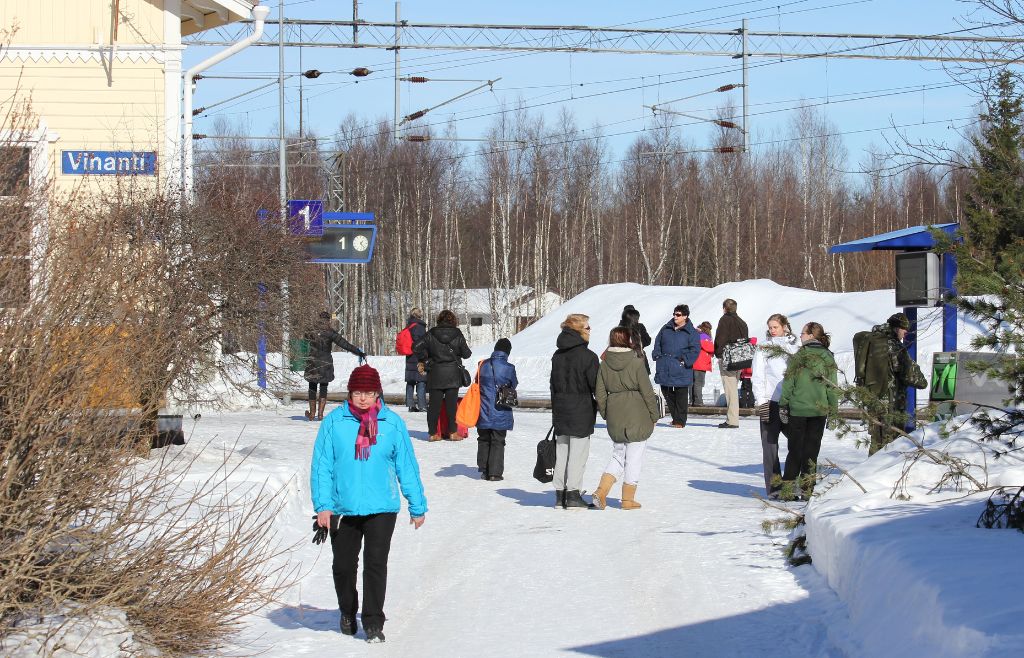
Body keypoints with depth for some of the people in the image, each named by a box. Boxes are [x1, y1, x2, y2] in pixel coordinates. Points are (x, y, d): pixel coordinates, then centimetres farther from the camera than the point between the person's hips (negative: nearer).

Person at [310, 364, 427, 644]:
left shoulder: (392, 422, -1)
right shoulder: (335, 421, -4)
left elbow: (407, 466, 4)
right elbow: (321, 465, -3)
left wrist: (417, 506, 7)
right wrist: (322, 505, -10)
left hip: (382, 509, -1)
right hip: (343, 509, 1)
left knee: (375, 564, -6)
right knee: (343, 566, 11)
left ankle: (373, 622, 4)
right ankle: (347, 613, 35)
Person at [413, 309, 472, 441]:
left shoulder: (431, 334, -1)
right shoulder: (458, 335, -3)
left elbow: (416, 347, -6)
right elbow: (466, 354, 1)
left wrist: (424, 360, 8)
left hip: (435, 374, 1)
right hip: (453, 374, -1)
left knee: (434, 403, 5)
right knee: (451, 403, 4)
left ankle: (433, 433, 4)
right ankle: (452, 432, 2)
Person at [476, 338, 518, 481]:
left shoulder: (483, 365, -4)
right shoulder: (508, 368, -12)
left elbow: (477, 383, 7)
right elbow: (514, 385, 3)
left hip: (483, 414, 3)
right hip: (500, 414, -2)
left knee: (483, 441, 16)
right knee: (498, 442, 6)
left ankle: (484, 471, 18)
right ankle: (495, 473, 5)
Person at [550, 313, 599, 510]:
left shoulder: (557, 355, 9)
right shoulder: (588, 356, -13)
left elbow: (553, 384, 13)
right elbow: (596, 386, -11)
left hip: (560, 411, 6)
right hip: (581, 412, -6)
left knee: (561, 453, 10)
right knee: (578, 453, -2)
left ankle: (560, 495, 11)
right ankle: (573, 495, -3)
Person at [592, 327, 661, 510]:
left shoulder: (604, 365, 1)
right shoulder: (636, 364, -12)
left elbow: (600, 395, 5)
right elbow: (648, 393, -9)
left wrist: (606, 414, 17)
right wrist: (654, 416, 2)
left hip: (615, 419, 4)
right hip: (637, 418, -4)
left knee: (618, 455, 17)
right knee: (634, 458, 6)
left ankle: (601, 490, 1)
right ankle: (628, 499, 11)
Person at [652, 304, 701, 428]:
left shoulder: (691, 332, -2)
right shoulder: (666, 329, 12)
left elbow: (695, 350, -4)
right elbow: (658, 343, 20)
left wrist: (685, 361, -13)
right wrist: (657, 355, 5)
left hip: (681, 370, -5)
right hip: (665, 369, 5)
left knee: (681, 396, -2)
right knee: (667, 394, 9)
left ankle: (680, 420, 5)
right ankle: (675, 417, 22)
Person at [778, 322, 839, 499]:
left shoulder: (798, 357, -7)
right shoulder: (828, 358, 1)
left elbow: (788, 383, -5)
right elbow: (833, 386, 2)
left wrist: (783, 406, 3)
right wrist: (833, 409, 9)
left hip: (798, 409, -2)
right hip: (819, 410, 2)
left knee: (795, 449, 8)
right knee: (812, 450, 7)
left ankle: (788, 486, 6)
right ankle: (806, 489, 7)